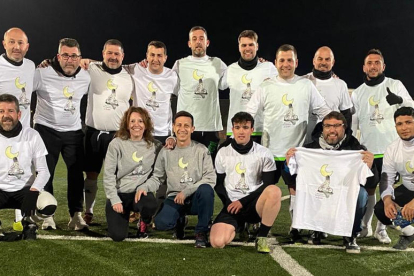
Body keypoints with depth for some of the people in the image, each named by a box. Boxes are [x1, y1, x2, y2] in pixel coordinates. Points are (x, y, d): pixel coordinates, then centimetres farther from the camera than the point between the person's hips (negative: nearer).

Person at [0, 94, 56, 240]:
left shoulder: (32, 135, -4)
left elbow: (43, 171, -3)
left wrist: (33, 190, -23)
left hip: (25, 190, 0)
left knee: (49, 205, -32)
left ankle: (29, 223, 3)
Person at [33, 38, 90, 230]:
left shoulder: (85, 77, 0)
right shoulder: (42, 73, -12)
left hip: (74, 132, 3)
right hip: (46, 130, -3)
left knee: (76, 173, -1)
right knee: (45, 173, 2)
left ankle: (76, 215, 6)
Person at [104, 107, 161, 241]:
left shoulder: (154, 145, 3)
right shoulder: (116, 144, -5)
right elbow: (108, 175, -5)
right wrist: (114, 199, -12)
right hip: (120, 193, -1)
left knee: (150, 205, -35)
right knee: (118, 236, -13)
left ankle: (143, 224, 5)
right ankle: (124, 216, 25)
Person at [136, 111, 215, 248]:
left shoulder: (201, 150, 1)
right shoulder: (166, 152, 7)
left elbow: (210, 178, -7)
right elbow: (157, 178, 9)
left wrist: (186, 191, -16)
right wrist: (143, 187, -12)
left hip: (196, 198, -1)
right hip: (174, 198, 1)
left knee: (206, 189, -36)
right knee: (161, 223, -29)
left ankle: (201, 231, -15)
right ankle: (179, 221, 11)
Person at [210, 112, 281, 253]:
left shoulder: (264, 154, 1)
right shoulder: (223, 153, 7)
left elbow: (268, 186, -3)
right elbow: (218, 184, 12)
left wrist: (243, 202, -11)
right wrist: (229, 204, -5)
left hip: (254, 205, -1)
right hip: (232, 205, 1)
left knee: (275, 191, -35)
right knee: (217, 241, -25)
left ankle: (262, 237, -15)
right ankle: (238, 225, 12)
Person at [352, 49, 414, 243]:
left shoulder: (395, 85, 0)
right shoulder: (358, 93, 8)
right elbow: (352, 123, 11)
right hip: (368, 150, 2)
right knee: (368, 189, 8)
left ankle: (381, 229, 15)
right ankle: (365, 226, 22)